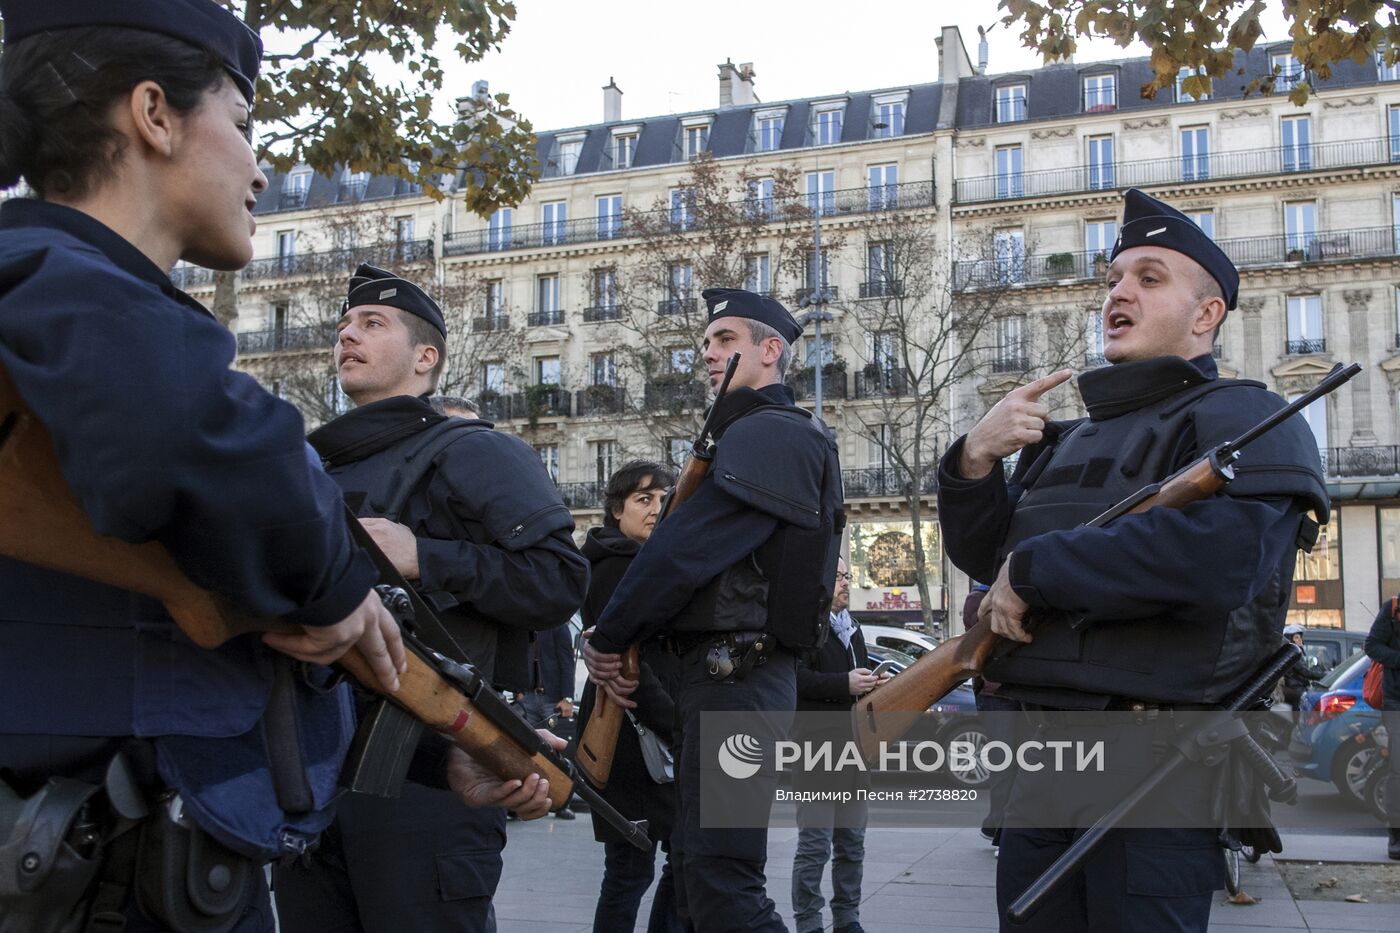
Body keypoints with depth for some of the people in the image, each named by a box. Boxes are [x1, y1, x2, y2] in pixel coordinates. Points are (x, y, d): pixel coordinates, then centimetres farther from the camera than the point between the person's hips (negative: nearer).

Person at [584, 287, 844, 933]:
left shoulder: (768, 434, -11)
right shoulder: (754, 435, 23)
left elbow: (688, 548, -18)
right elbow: (703, 551, 20)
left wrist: (607, 638, -8)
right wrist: (626, 642, 8)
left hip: (735, 675, -11)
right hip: (727, 669, 11)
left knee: (720, 881, -13)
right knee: (697, 866, 17)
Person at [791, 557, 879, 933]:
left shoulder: (852, 628, 20)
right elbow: (796, 677, -22)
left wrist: (875, 683, 6)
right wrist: (845, 683, -24)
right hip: (815, 750, -8)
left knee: (852, 842, 13)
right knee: (815, 845, -5)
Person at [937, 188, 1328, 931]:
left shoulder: (1245, 417, -6)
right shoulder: (1070, 439, 19)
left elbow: (1221, 552, -26)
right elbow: (982, 556, 17)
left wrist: (1034, 569, -15)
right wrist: (974, 461, -4)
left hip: (1161, 774, -7)